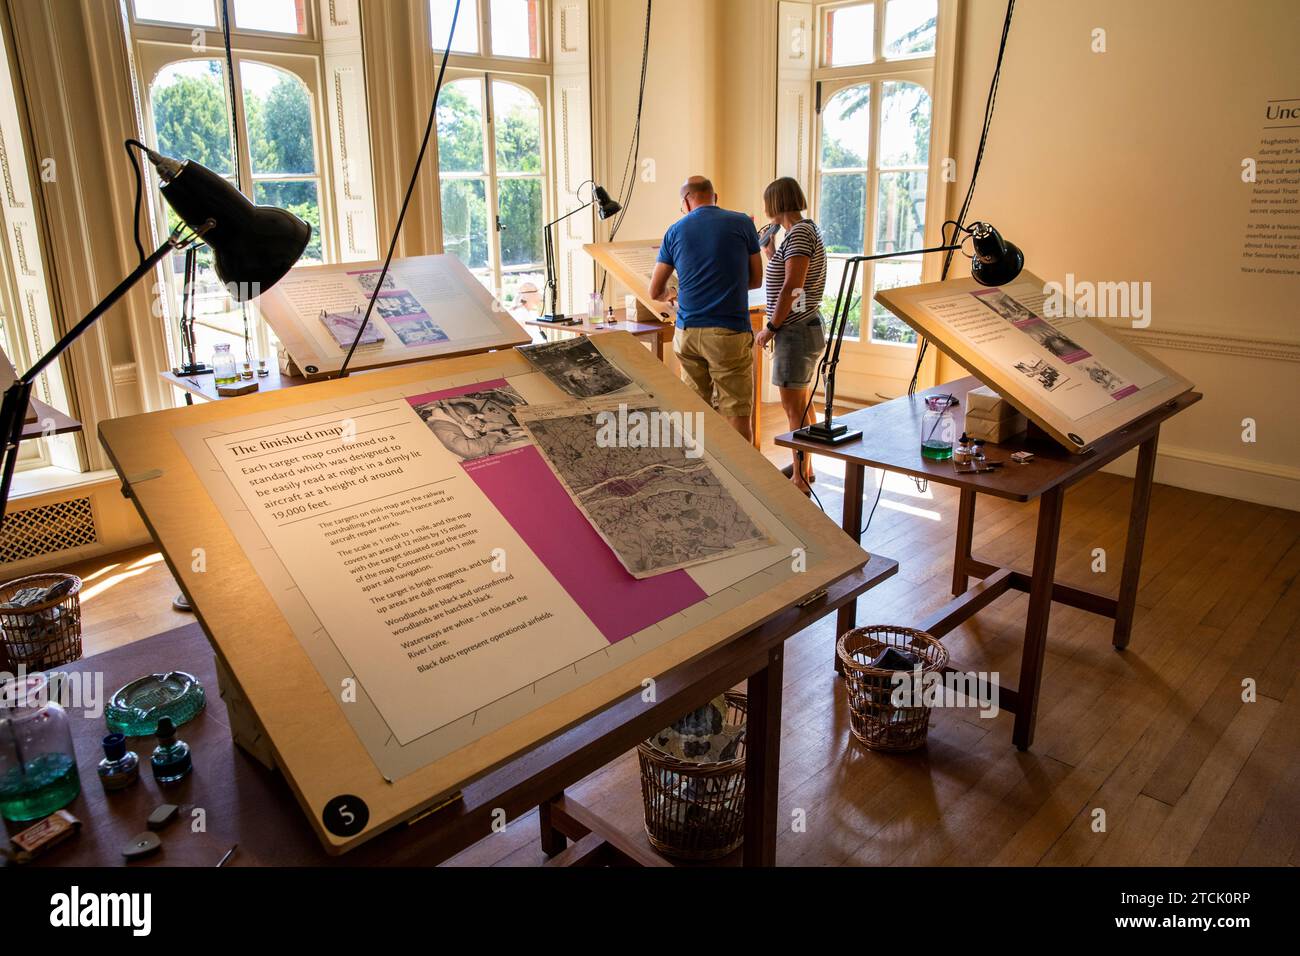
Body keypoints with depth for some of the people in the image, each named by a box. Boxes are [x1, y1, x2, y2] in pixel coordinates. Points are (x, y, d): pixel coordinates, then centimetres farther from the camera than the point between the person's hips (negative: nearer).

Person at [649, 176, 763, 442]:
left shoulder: (675, 231, 8)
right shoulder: (742, 223, 2)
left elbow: (655, 292, 11)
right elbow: (756, 279, 10)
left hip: (687, 333, 3)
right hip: (730, 332, -3)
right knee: (737, 415, 0)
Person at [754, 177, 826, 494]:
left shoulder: (798, 233, -17)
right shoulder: (807, 229, 14)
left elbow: (792, 287, -23)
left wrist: (770, 328, -17)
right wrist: (769, 248, 17)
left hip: (795, 333, -11)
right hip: (809, 329, 11)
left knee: (794, 409, -4)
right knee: (804, 405, 18)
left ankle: (800, 479, 3)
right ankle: (806, 469, 30)